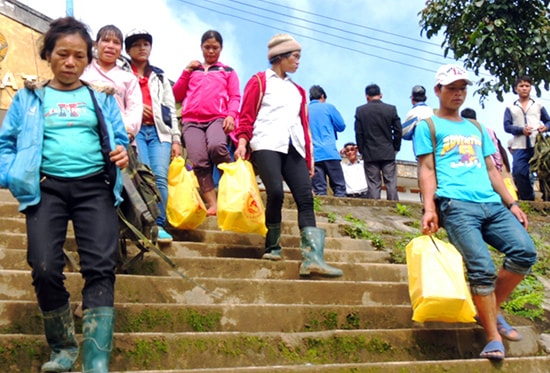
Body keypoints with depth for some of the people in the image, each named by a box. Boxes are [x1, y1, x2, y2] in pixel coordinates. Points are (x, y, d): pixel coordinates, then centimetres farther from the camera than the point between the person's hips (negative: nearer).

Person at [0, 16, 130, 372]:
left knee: (101, 268, -15)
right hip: (47, 187, 0)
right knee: (45, 269, -13)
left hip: (95, 186, 0)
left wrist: (123, 153, -9)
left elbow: (119, 138, 15)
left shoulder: (102, 98, 16)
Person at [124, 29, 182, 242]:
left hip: (159, 131, 3)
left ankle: (159, 225, -10)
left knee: (161, 177, -13)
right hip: (135, 130, -2)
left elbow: (171, 109, 18)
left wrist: (176, 139, 10)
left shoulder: (160, 77, 24)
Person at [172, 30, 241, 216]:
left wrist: (231, 115, -9)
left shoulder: (228, 71, 22)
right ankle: (213, 204, -18)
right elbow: (177, 96, 20)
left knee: (216, 146, -33)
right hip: (192, 121, 2)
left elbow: (235, 97, 11)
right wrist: (186, 71, 11)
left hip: (218, 118, -2)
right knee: (199, 161, -20)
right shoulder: (192, 70, 26)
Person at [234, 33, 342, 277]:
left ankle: (312, 257, -21)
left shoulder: (298, 90, 28)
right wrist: (242, 142, -12)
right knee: (276, 193, -22)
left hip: (294, 149, 5)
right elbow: (246, 116, 4)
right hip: (267, 145, -5)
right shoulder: (259, 81, 13)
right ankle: (272, 248, -3)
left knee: (305, 197, -12)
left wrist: (309, 158, 16)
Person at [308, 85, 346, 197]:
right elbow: (341, 126, 7)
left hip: (312, 154, 3)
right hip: (329, 152, -3)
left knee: (319, 190, 0)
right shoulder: (328, 107, 5)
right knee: (339, 187, -1)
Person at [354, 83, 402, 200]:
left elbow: (358, 133, -2)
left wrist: (362, 150, 7)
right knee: (391, 183, 3)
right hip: (388, 153, 0)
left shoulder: (360, 110, -2)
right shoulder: (391, 109, -1)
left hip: (370, 153, 0)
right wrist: (395, 148, 11)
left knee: (373, 185, 1)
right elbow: (398, 130, 0)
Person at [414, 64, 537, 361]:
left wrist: (512, 204, 15)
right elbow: (426, 170, 3)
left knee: (525, 251, -15)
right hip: (456, 205, -5)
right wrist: (429, 208, -10)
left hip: (492, 204, 6)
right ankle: (494, 338, -4)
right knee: (482, 268, -18)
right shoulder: (428, 126, 12)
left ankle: (492, 311, 5)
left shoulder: (477, 129, 29)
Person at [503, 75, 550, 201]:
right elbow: (507, 126, 3)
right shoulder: (510, 108, 14)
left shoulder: (538, 106, 18)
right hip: (519, 147, 0)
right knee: (520, 174, -7)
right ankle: (528, 201, 5)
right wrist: (521, 130, -15)